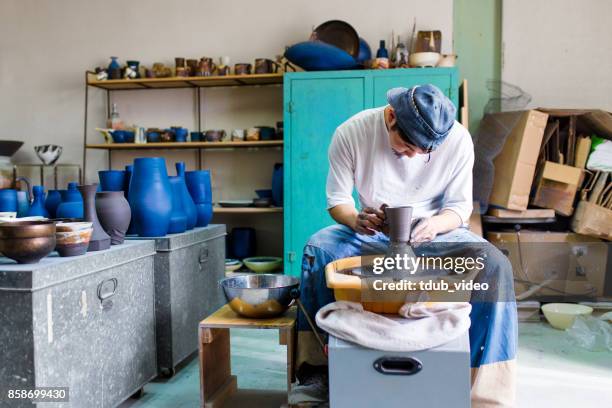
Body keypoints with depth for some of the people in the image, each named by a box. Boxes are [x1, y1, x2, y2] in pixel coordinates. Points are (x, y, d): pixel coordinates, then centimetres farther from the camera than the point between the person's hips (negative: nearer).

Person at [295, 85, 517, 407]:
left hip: (434, 231, 0)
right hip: (372, 232, 0)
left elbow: (460, 207, -8)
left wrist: (435, 224, -31)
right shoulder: (351, 133, -16)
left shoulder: (458, 139, -15)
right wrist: (356, 220, -31)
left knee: (494, 265, -28)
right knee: (318, 250, -29)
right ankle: (317, 362, -14)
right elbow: (337, 200, -8)